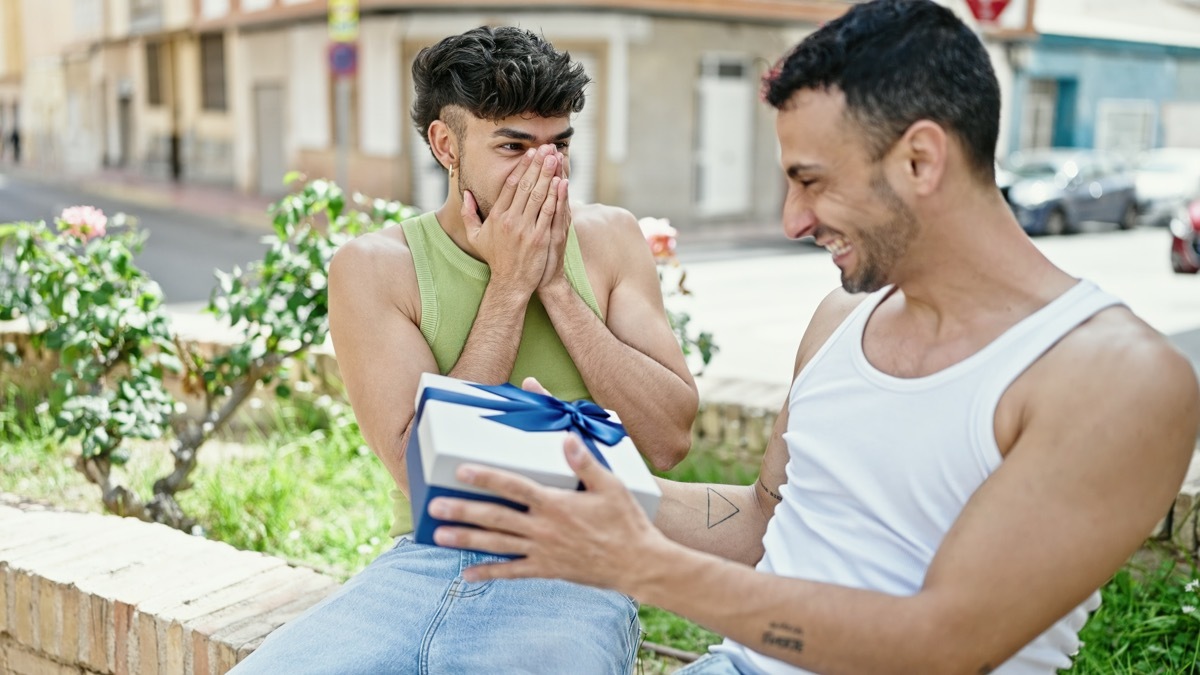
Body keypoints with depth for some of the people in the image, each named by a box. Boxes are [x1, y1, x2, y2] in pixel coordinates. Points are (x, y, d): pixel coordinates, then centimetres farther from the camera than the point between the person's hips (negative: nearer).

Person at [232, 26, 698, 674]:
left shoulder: (607, 238, 4)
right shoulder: (373, 266, -1)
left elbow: (670, 437, -4)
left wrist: (555, 284, -10)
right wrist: (509, 286, -11)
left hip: (572, 576, 0)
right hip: (425, 564, 1)